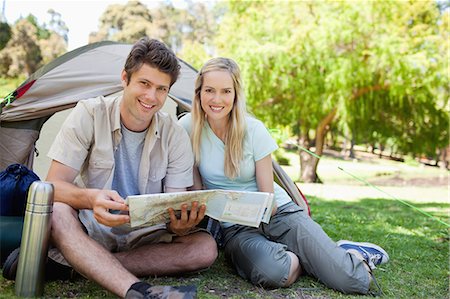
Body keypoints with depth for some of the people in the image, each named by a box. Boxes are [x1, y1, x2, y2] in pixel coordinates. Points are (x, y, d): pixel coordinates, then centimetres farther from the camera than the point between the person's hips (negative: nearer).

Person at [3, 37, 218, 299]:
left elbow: (176, 205, -9)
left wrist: (180, 225, -35)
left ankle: (77, 263, -25)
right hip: (91, 230, -2)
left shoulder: (176, 137, -6)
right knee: (56, 211, -33)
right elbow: (54, 185, -16)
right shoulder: (90, 114, -11)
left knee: (205, 248, -22)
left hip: (146, 236, 2)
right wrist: (90, 198, -39)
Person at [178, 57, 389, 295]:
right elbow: (195, 188, 0)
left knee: (352, 282, -19)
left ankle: (348, 253, 17)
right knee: (271, 273, -35)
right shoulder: (187, 128, -8)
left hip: (277, 212, 0)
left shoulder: (254, 130, -11)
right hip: (235, 227, 1)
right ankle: (299, 259, -1)